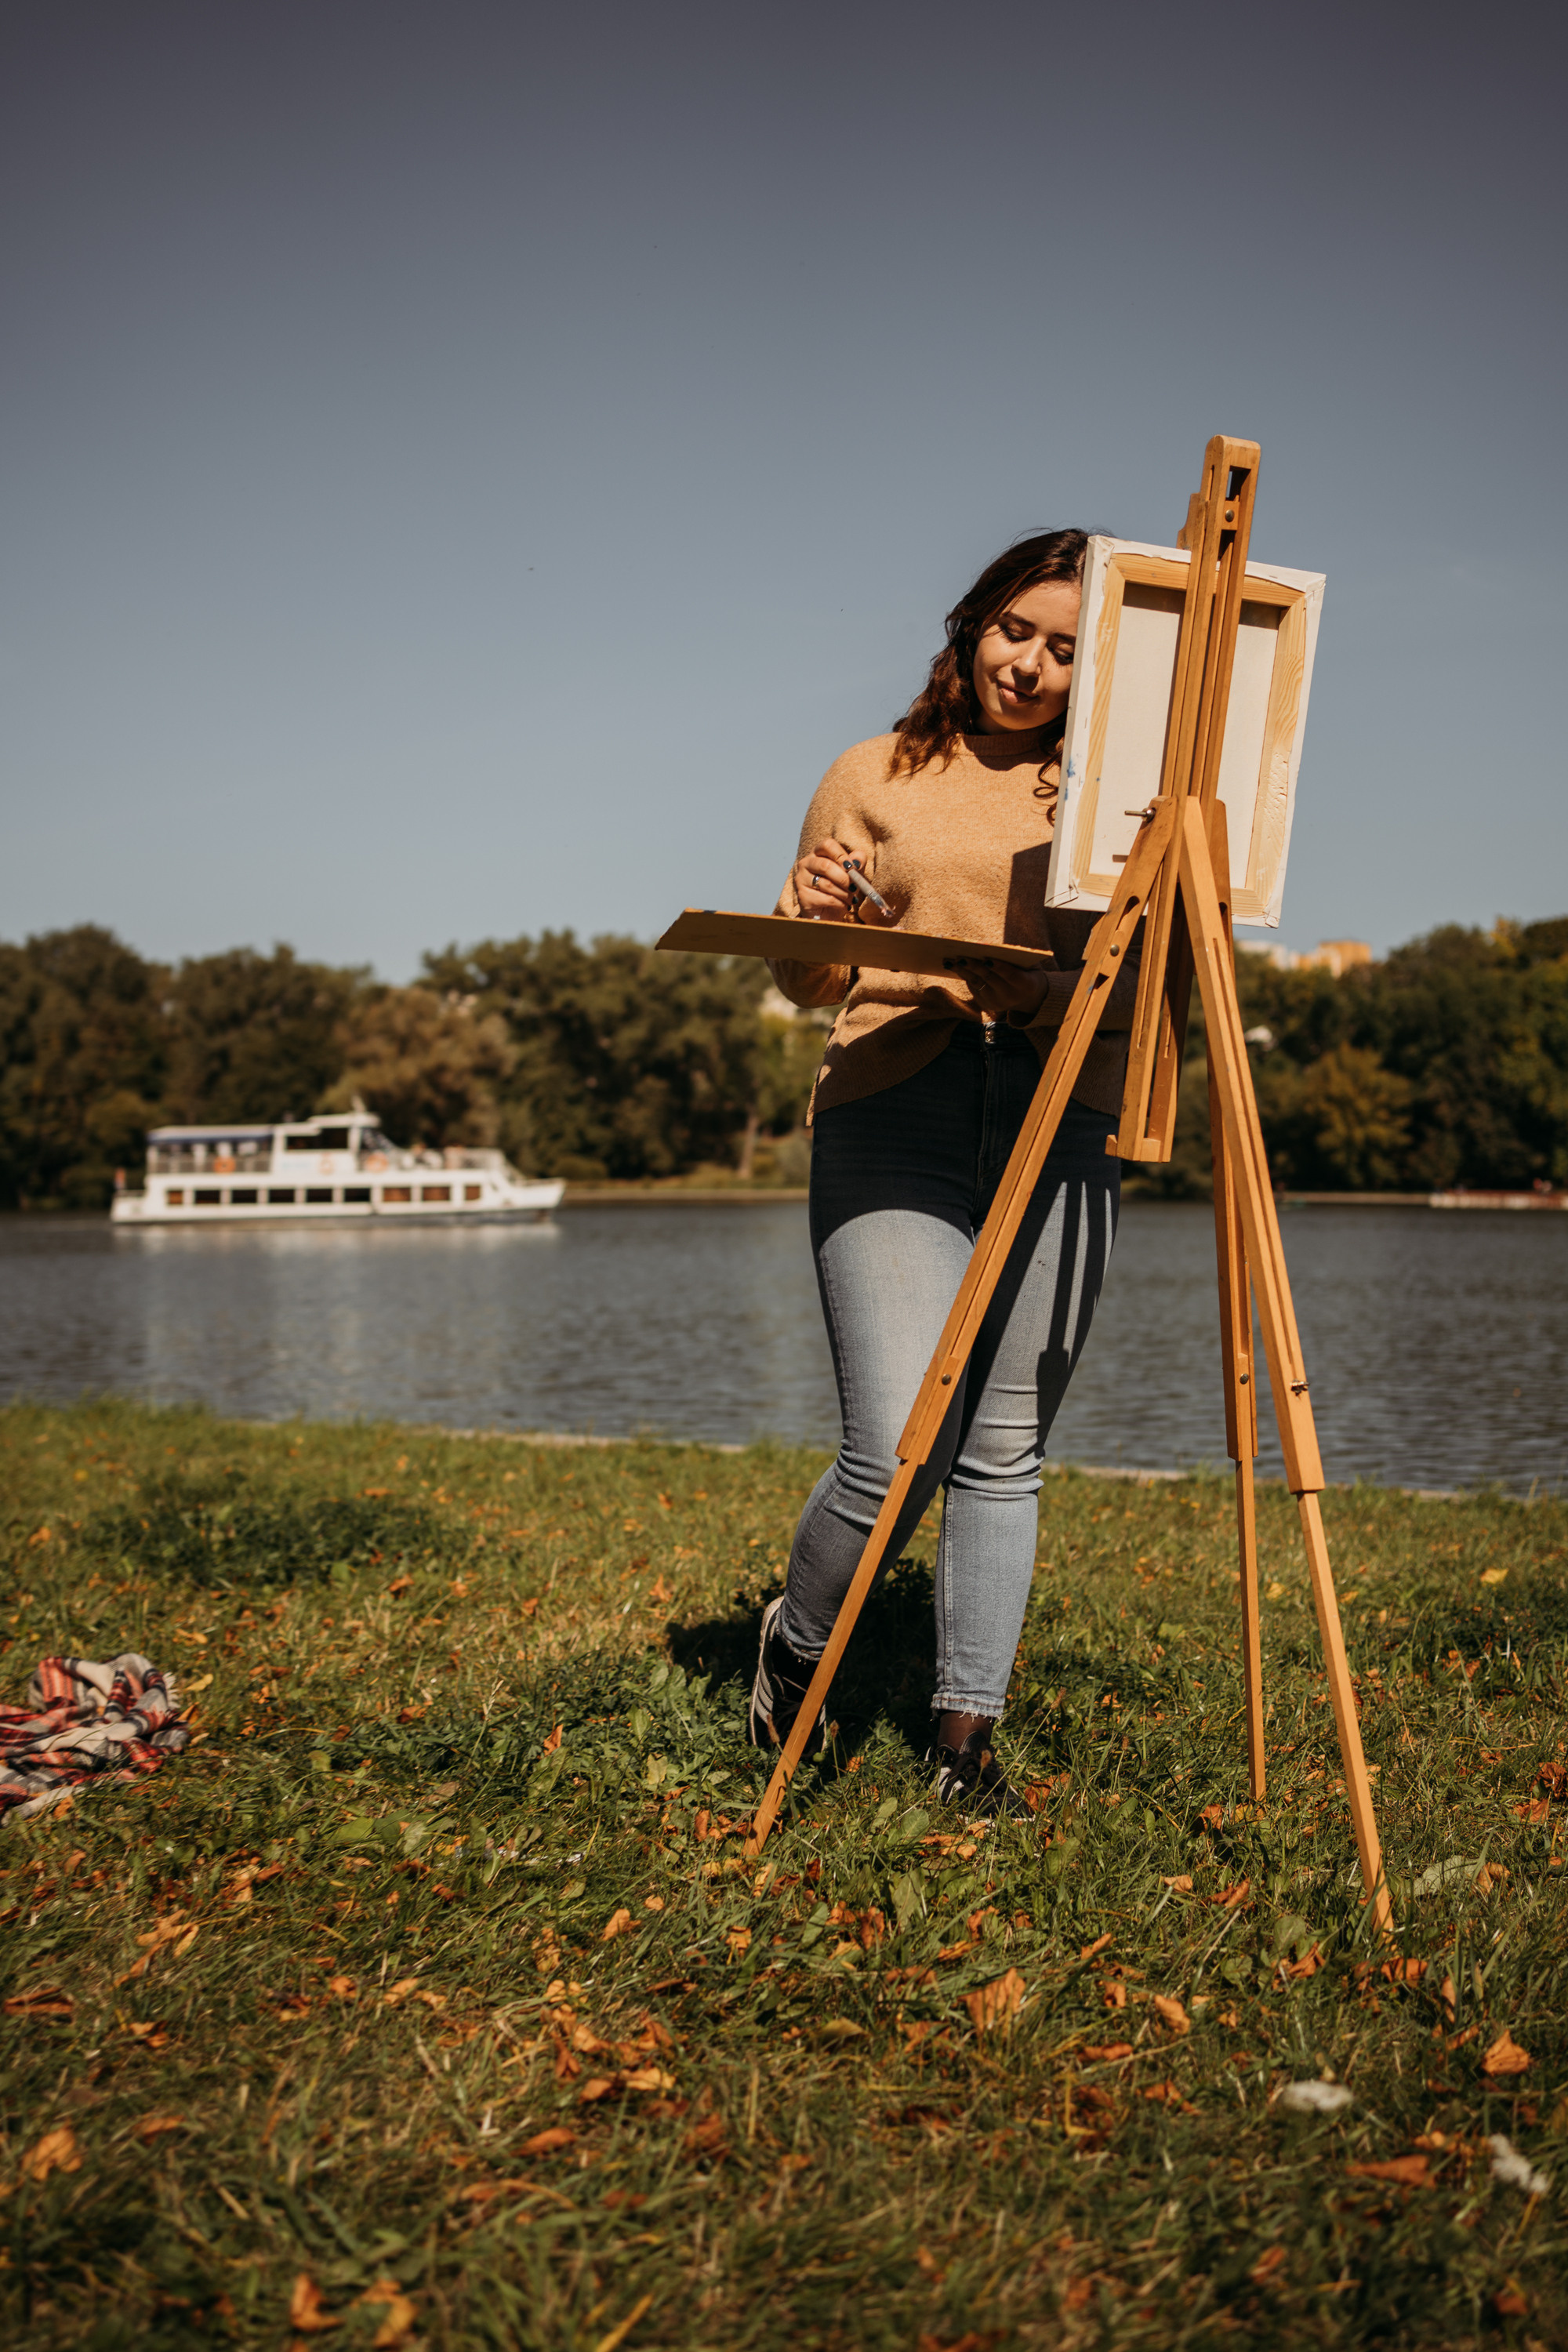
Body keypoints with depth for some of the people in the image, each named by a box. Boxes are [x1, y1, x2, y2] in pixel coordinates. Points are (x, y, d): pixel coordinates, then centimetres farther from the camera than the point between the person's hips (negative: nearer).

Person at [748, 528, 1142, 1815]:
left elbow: (1145, 992, 9)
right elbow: (800, 978, 14)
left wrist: (1049, 988, -11)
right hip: (891, 1116, -1)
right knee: (895, 1454, -10)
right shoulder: (873, 777, 12)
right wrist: (813, 913, -7)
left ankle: (970, 1739, 18)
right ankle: (795, 1646, 20)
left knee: (1004, 1455, 4)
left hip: (1060, 1119, 2)